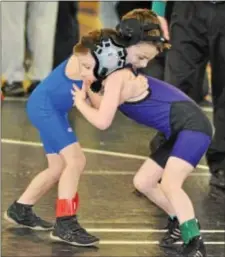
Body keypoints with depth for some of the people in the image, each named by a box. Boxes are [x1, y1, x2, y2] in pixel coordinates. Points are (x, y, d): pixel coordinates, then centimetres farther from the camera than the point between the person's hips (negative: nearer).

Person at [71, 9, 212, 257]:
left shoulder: (117, 79, -19)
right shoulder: (118, 76, 9)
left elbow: (102, 121, -22)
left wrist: (80, 103, -7)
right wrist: (88, 86, 1)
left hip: (192, 125, -10)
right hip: (179, 132, 10)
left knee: (169, 184, -24)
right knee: (143, 181, 13)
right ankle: (185, 225, 27)